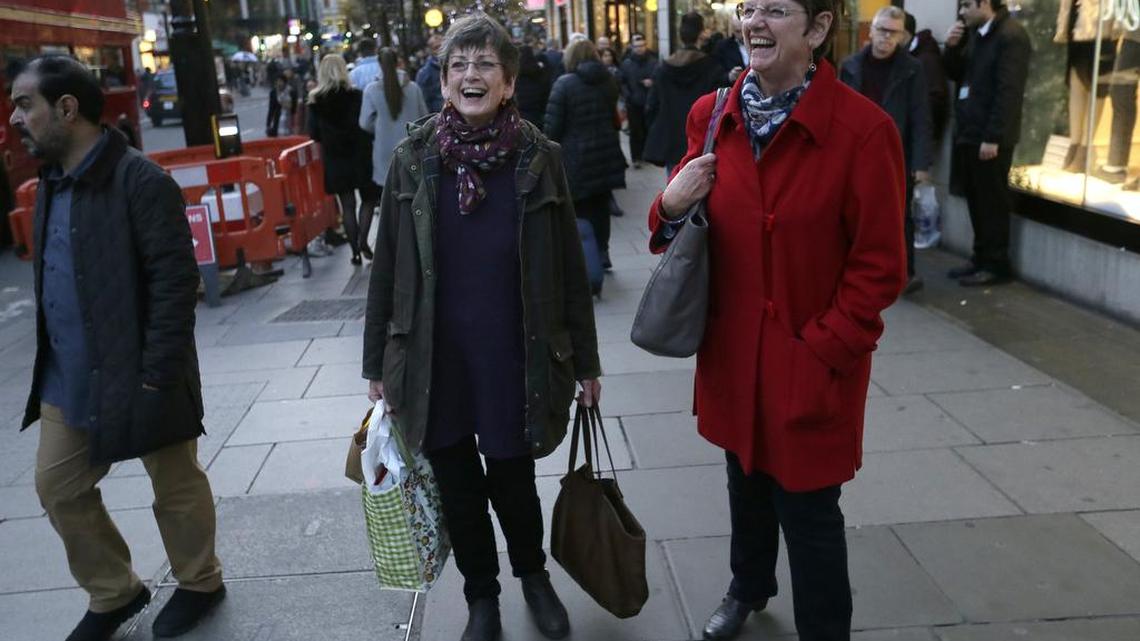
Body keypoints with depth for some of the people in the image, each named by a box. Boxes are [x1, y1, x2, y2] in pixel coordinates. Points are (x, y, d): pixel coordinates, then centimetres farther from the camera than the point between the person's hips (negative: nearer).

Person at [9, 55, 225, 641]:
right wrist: (52, 363, 13)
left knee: (176, 487, 10)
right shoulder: (51, 182, 10)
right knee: (57, 487, 15)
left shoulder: (140, 180, -17)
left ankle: (200, 584, 33)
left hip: (136, 377, -8)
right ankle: (114, 593, 34)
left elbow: (176, 281, -20)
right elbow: (51, 281, 17)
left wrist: (157, 376, -22)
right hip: (68, 380, 8)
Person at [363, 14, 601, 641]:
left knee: (513, 482, 11)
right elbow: (387, 268, 2)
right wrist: (377, 361, 4)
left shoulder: (538, 157, -5)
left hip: (513, 357, -1)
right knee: (457, 488, 14)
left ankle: (534, 576, 44)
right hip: (435, 360, 1)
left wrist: (584, 361, 3)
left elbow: (568, 268, 0)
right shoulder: (413, 158, -4)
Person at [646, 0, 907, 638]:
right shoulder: (710, 116, -1)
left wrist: (820, 351, -16)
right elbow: (687, 229, 9)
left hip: (811, 367, -5)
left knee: (808, 514, 8)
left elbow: (880, 268, -13)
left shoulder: (864, 129, -17)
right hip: (734, 353, 5)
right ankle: (749, 587, 53)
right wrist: (671, 207, -13)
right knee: (746, 481, 25)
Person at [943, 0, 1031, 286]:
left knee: (991, 203, 0)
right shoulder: (974, 33, 13)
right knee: (976, 200, 13)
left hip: (990, 137, -8)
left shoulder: (1011, 35, -14)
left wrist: (993, 138, -20)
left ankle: (996, 265, 9)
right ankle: (981, 258, 23)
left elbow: (1009, 91, -18)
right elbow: (954, 74, 19)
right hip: (969, 132, 8)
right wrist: (952, 46, 1)